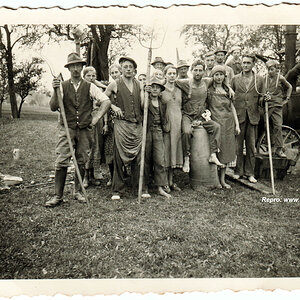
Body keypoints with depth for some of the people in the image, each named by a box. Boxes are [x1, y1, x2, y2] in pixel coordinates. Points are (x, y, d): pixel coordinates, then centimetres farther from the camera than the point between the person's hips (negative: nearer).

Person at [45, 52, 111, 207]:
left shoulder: (89, 87, 6)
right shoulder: (62, 86, 4)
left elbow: (106, 102, 0)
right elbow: (53, 107, -4)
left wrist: (95, 118, -6)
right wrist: (55, 91, -19)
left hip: (84, 129, 1)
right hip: (67, 128, -1)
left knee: (81, 162, 6)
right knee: (61, 161, -6)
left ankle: (78, 191, 21)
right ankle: (58, 195, 2)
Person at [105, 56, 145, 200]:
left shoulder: (138, 85, 14)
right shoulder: (115, 84, 5)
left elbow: (143, 105, 8)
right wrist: (113, 106, -1)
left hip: (137, 125, 3)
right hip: (121, 124, -3)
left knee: (139, 157, 2)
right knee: (119, 157, -4)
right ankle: (117, 190, 6)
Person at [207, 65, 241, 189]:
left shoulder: (227, 90, 14)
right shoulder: (208, 90, 0)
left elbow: (232, 108, 14)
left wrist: (237, 124, 9)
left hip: (229, 124, 5)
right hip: (216, 123, -5)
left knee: (226, 150, 6)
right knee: (216, 150, -5)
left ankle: (222, 179, 16)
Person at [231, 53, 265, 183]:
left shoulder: (259, 79, 9)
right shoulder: (235, 78, 7)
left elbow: (261, 97, 13)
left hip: (253, 116, 1)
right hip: (238, 115, -1)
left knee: (251, 146, 5)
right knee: (237, 145, 2)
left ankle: (250, 172, 15)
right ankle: (238, 171, 15)